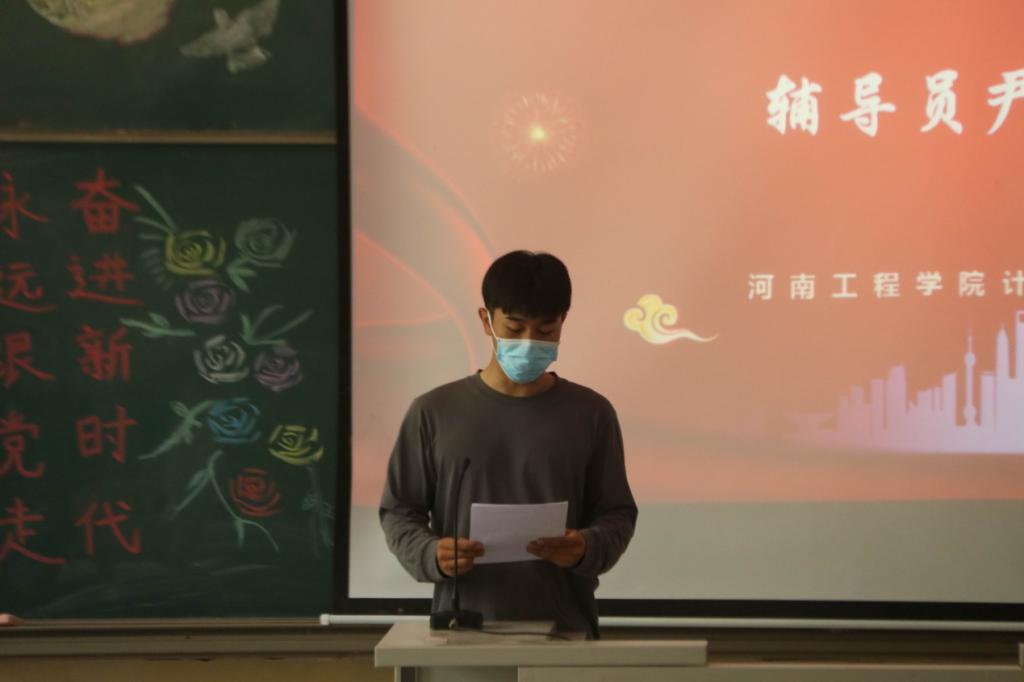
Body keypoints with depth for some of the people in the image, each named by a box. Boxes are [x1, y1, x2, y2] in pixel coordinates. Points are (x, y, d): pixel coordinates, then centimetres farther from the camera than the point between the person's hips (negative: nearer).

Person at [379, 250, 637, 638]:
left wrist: (587, 549, -15)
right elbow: (398, 511, 7)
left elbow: (616, 514, 7)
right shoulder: (434, 412, 3)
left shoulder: (591, 413, 4)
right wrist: (431, 555, -14)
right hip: (464, 627, 0)